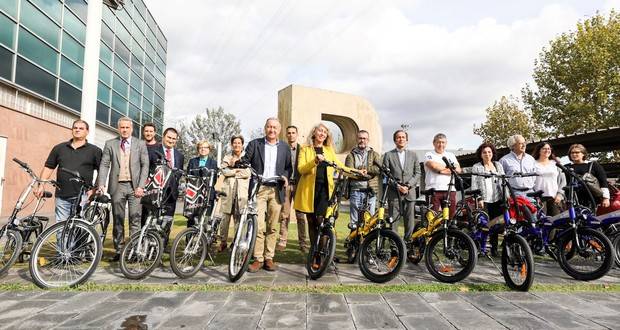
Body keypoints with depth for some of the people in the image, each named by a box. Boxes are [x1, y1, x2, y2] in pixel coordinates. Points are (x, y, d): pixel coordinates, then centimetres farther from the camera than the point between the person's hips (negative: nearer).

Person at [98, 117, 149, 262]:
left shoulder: (140, 144, 7)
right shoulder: (110, 144, 10)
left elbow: (145, 165, 2)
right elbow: (104, 165, 5)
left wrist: (141, 186, -7)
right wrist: (101, 184, -8)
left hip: (134, 186, -1)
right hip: (117, 186, 1)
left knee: (135, 220, -4)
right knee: (118, 220, 7)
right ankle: (118, 251, 16)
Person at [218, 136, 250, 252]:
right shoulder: (227, 158, 18)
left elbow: (248, 173, -3)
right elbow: (224, 171, 1)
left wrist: (232, 172, -3)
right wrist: (237, 170, -6)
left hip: (242, 191, -1)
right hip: (228, 190, 1)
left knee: (239, 218, -6)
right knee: (225, 217, -2)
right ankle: (223, 242, 7)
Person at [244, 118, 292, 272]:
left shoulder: (285, 148, 14)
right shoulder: (254, 144, 8)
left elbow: (288, 167, 17)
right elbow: (245, 161, 6)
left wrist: (285, 176, -3)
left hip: (276, 190, 2)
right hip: (258, 188, -2)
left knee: (272, 226, 5)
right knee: (258, 225, -7)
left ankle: (269, 258, 13)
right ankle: (258, 259, 3)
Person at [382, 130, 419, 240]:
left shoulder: (413, 155, 16)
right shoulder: (388, 155, 8)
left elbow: (417, 173, 10)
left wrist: (408, 185, -6)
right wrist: (397, 186, -10)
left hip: (410, 192, 2)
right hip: (394, 193, -2)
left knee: (410, 220, 2)